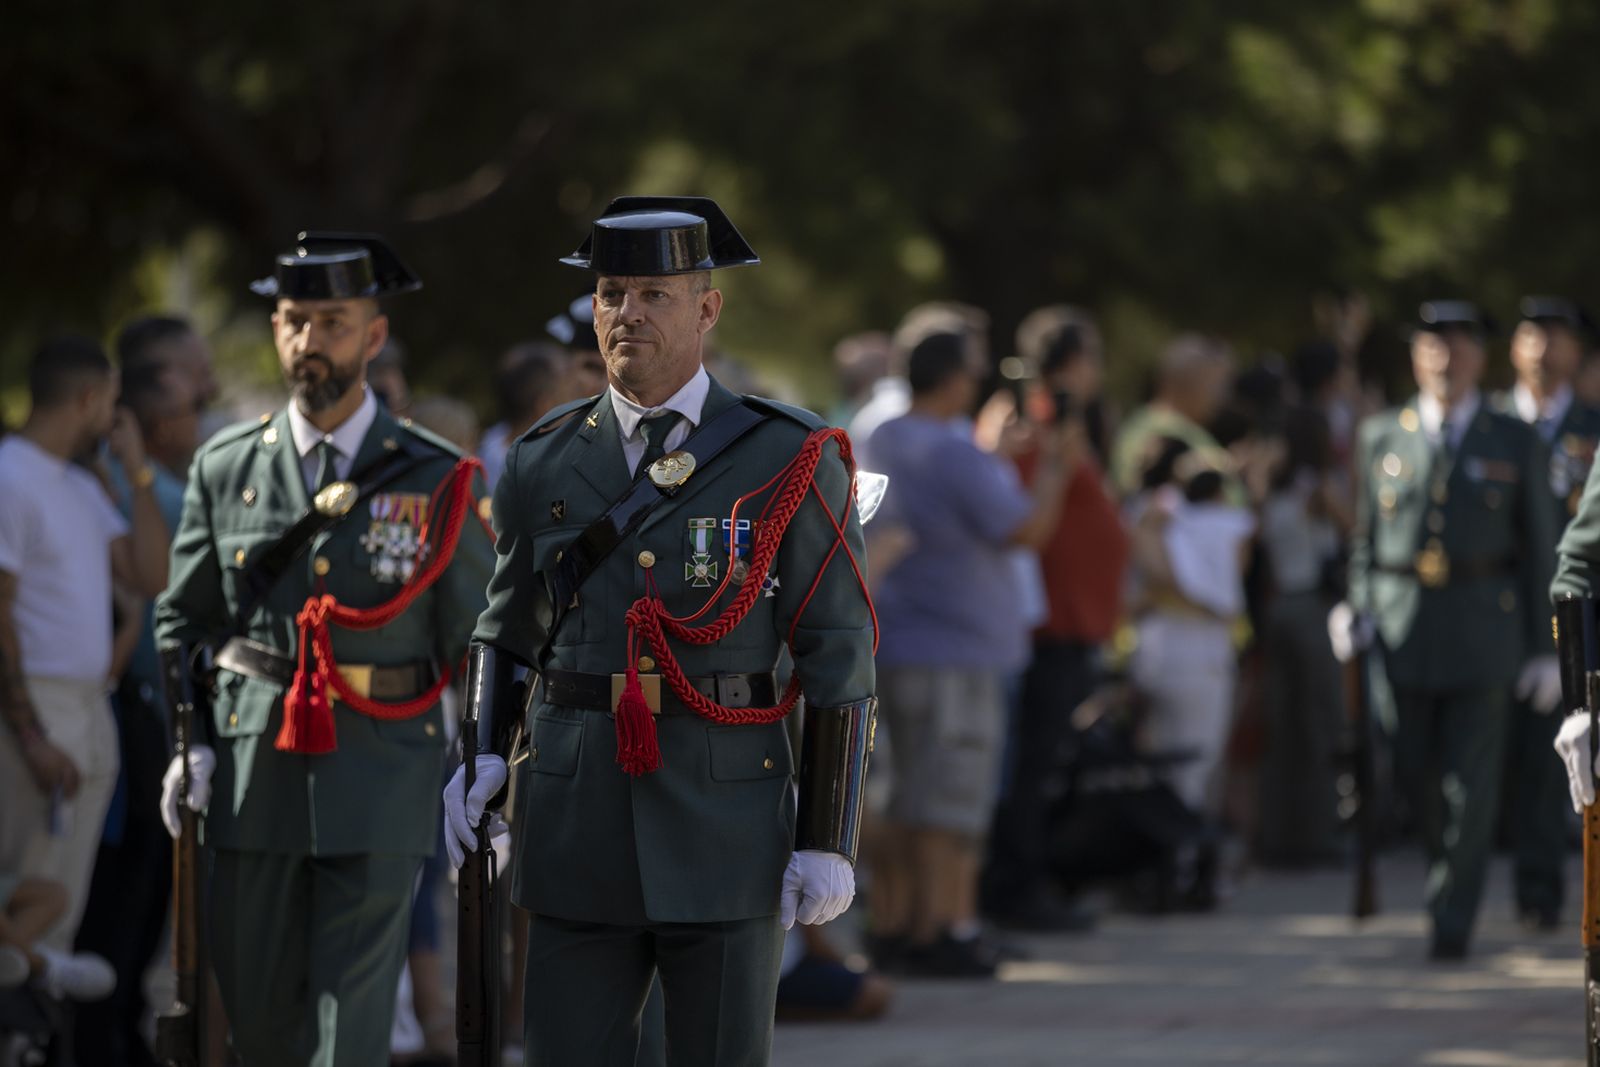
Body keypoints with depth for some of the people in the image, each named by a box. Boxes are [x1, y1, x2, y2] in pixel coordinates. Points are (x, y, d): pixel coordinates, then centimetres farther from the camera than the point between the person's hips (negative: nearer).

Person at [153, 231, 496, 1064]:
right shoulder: (225, 468, 7)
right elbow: (182, 620, 14)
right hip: (252, 774, 3)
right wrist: (186, 743, 2)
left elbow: (478, 642, 5)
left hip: (382, 782, -3)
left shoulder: (434, 481, 1)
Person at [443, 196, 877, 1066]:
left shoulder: (789, 463, -2)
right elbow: (506, 631, 19)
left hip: (727, 824, -3)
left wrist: (827, 840, -6)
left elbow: (840, 660, -2)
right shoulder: (543, 465, 8)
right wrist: (481, 759, 2)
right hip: (577, 825, 3)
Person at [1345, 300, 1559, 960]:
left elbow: (1540, 550, 6)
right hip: (1402, 627, 2)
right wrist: (1361, 618, 2)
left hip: (1483, 629, -2)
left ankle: (1452, 918, -2)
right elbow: (1365, 535, 13)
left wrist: (1546, 650, 1)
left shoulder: (1516, 444, 7)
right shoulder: (1381, 437, 10)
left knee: (1470, 780, -6)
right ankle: (1450, 866, 31)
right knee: (1413, 770, 4)